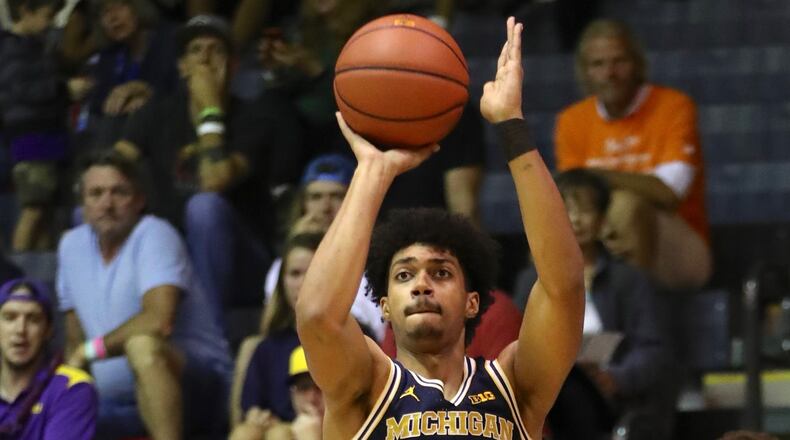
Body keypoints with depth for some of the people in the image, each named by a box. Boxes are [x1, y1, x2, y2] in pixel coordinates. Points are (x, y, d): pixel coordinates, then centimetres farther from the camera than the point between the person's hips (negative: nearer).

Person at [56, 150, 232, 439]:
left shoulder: (155, 235, -11)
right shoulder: (72, 245, 9)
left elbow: (159, 321, -27)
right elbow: (75, 340, 15)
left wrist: (92, 349, -17)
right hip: (115, 400, 6)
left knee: (142, 345, -40)